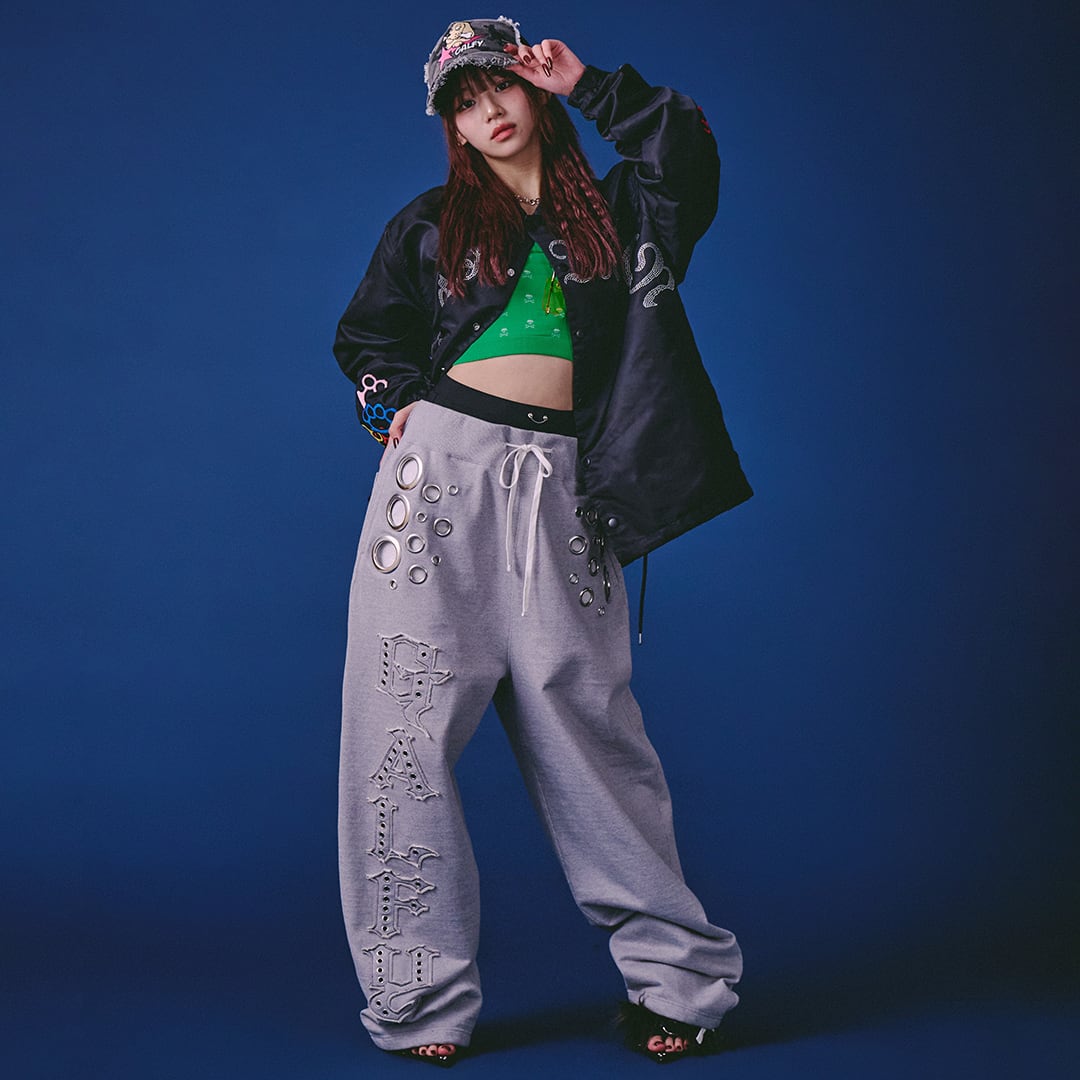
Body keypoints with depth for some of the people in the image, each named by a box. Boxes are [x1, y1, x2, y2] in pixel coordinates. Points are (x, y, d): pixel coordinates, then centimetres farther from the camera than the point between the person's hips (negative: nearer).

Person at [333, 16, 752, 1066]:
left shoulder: (608, 212, 18)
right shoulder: (428, 225, 18)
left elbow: (684, 145, 2)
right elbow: (365, 338, 25)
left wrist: (582, 82, 8)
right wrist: (398, 403, 6)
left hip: (557, 486, -1)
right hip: (439, 468, 1)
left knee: (584, 722, -3)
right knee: (408, 724, -5)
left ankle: (672, 969, 9)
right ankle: (420, 996, 4)